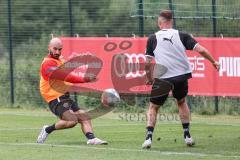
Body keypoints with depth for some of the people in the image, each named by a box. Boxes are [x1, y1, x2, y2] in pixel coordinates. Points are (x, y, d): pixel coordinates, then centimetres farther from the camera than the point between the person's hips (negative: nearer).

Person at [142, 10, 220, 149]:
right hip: (182, 75, 2)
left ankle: (149, 137, -4)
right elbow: (201, 50, -3)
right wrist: (214, 62, 11)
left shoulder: (153, 39, 1)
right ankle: (187, 136, 22)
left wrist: (149, 79, 15)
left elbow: (147, 63, -1)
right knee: (182, 102, 27)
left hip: (162, 79, -2)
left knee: (153, 108, 13)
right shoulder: (181, 36, 3)